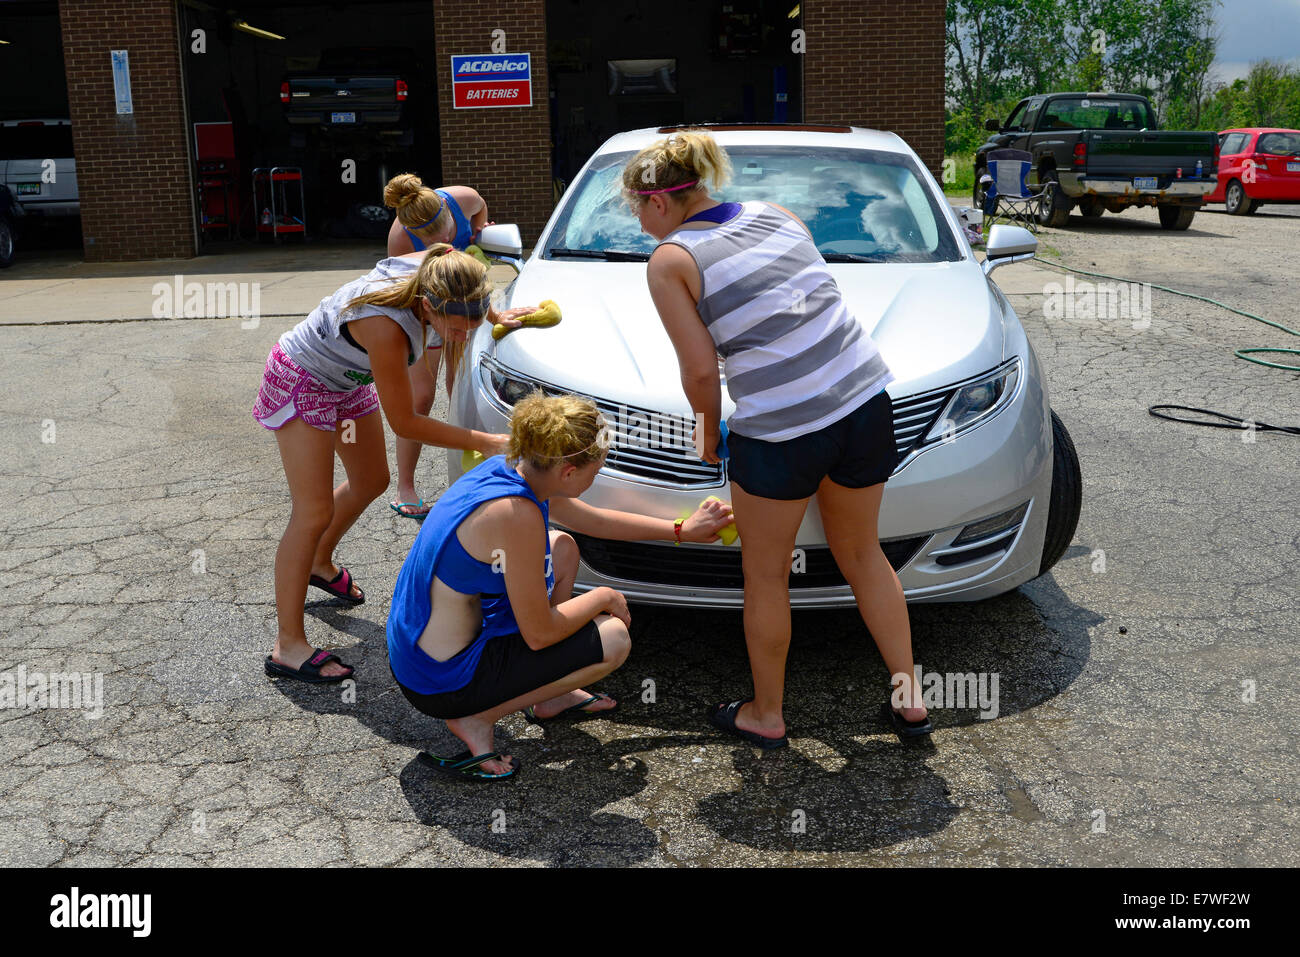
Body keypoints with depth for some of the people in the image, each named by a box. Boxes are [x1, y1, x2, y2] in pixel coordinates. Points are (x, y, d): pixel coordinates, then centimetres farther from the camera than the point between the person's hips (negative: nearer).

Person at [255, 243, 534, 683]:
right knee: (314, 514, -10)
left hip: (348, 379, 8)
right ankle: (288, 647, -3)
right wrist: (482, 442, -28)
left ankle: (321, 565, 45)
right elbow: (404, 422, -30)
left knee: (370, 483, 19)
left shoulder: (436, 268, -23)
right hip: (301, 381, -8)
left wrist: (495, 316, 7)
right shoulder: (385, 328, -42)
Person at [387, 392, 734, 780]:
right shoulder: (516, 512, -29)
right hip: (442, 684, -9)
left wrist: (681, 530, 21)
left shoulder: (511, 468, -2)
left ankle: (550, 696, 23)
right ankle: (476, 718, -2)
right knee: (613, 638, -4)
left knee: (563, 548, 18)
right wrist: (603, 598, -3)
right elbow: (539, 634, -21)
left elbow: (592, 520, 16)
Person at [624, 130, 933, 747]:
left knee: (765, 576, 16)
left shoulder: (670, 260, -5)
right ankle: (910, 699, 32)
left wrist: (709, 429, 10)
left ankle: (765, 715, 32)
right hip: (867, 398, 6)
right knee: (860, 553, 24)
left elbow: (700, 371, -7)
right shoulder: (776, 215, 12)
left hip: (781, 432, -6)